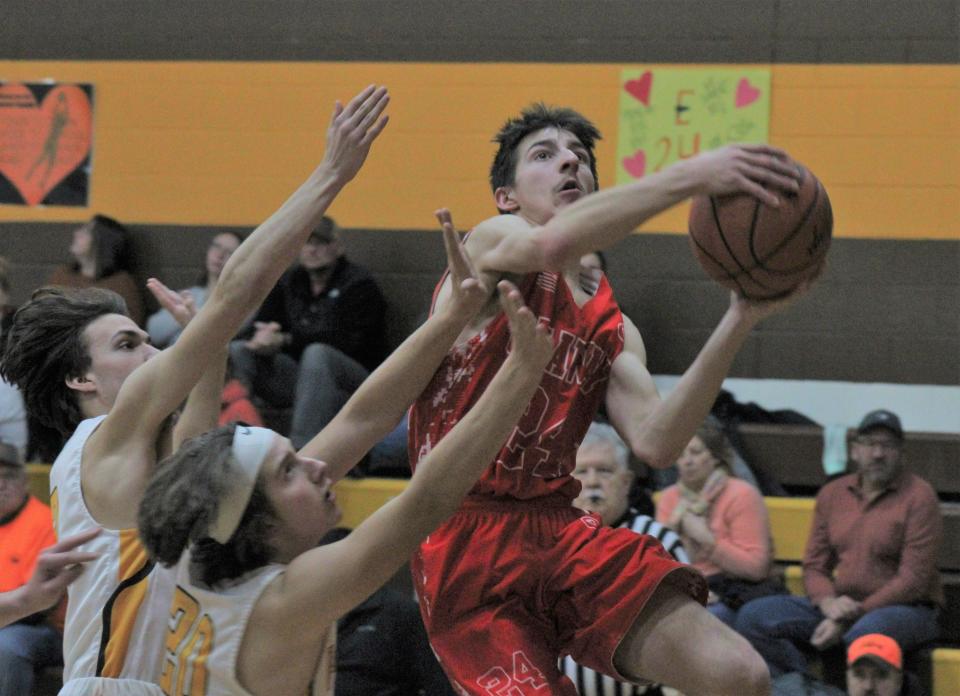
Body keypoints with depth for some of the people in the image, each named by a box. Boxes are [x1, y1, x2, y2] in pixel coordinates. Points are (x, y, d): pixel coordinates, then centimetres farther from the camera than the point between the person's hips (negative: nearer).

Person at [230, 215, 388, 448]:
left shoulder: (359, 285, -5)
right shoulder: (288, 282, 14)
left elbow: (343, 339, -18)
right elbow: (260, 326, 7)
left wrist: (286, 339, -24)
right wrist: (265, 339, -19)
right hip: (295, 375, 6)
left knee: (317, 353, -37)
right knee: (237, 350, -10)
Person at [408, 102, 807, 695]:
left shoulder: (613, 328, 17)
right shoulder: (491, 244, 1)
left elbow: (653, 442, -3)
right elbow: (548, 245, -27)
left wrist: (737, 326, -11)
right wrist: (690, 176, -34)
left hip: (564, 533, 5)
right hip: (468, 541, -5)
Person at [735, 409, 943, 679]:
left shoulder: (918, 496, -7)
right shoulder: (832, 494, 11)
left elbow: (913, 580, -13)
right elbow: (814, 566, 12)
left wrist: (850, 619, -17)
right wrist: (828, 602, -12)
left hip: (905, 608, -6)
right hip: (839, 605, 6)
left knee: (865, 633, -42)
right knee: (753, 616, -12)